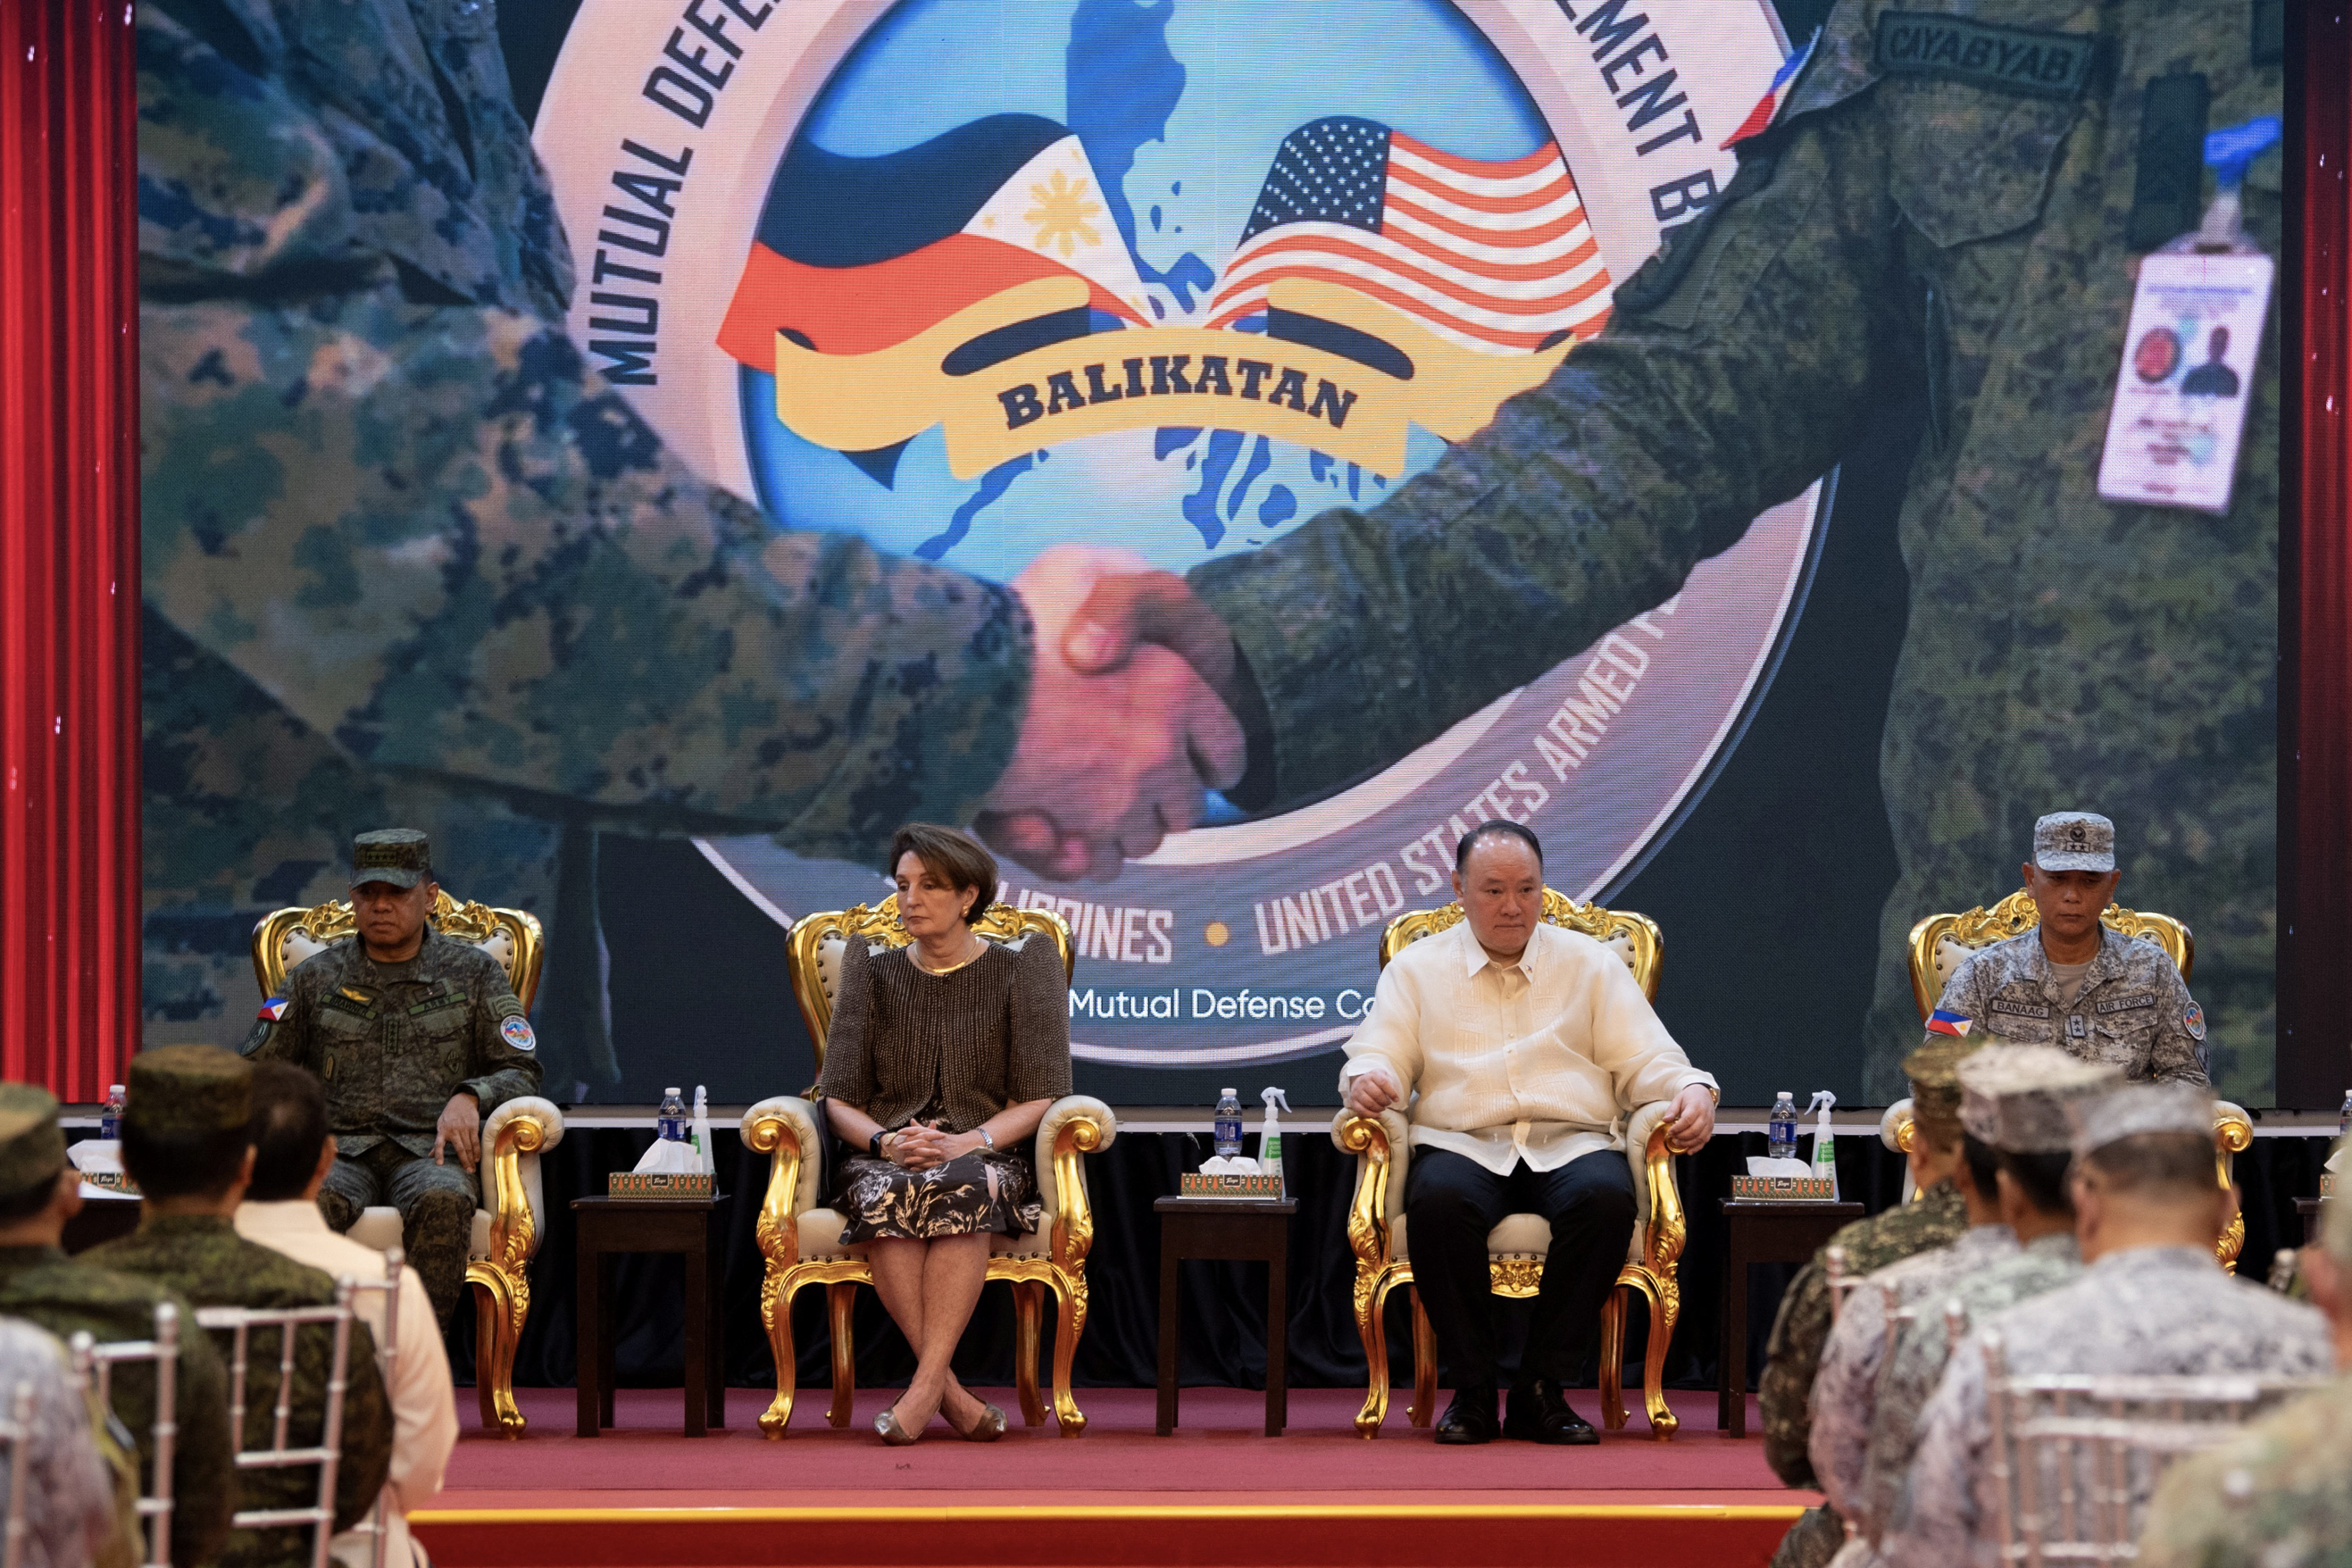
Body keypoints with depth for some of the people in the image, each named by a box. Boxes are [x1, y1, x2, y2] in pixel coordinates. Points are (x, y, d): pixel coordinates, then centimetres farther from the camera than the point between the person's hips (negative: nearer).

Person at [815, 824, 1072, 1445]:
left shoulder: (1020, 967, 5)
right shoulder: (875, 971, 11)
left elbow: (1039, 1099, -1)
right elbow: (840, 1101, 8)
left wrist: (969, 1142, -18)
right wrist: (886, 1142, -14)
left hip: (988, 1156, -2)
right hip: (887, 1155, 2)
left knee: (961, 1189, -38)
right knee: (884, 1193, -36)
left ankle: (924, 1388, -42)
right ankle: (954, 1396, -37)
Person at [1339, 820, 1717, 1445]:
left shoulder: (1592, 965, 19)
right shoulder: (1416, 969, 17)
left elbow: (1648, 1061, 13)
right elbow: (1380, 1059, 8)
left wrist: (1691, 1091, -9)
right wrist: (1368, 1081, -17)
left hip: (1571, 1142, 1)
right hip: (1464, 1145, -1)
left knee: (1607, 1196, -35)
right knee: (1439, 1200, -37)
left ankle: (1542, 1389, -25)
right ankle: (1472, 1389, -23)